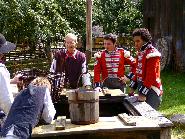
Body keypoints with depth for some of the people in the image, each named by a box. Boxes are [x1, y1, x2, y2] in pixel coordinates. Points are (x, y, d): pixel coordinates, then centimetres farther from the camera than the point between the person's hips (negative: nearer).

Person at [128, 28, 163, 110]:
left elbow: (151, 76, -21)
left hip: (151, 91, -8)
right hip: (142, 88, 9)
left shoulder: (152, 54, -17)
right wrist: (133, 87, 14)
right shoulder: (140, 52, 12)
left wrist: (144, 93, -21)